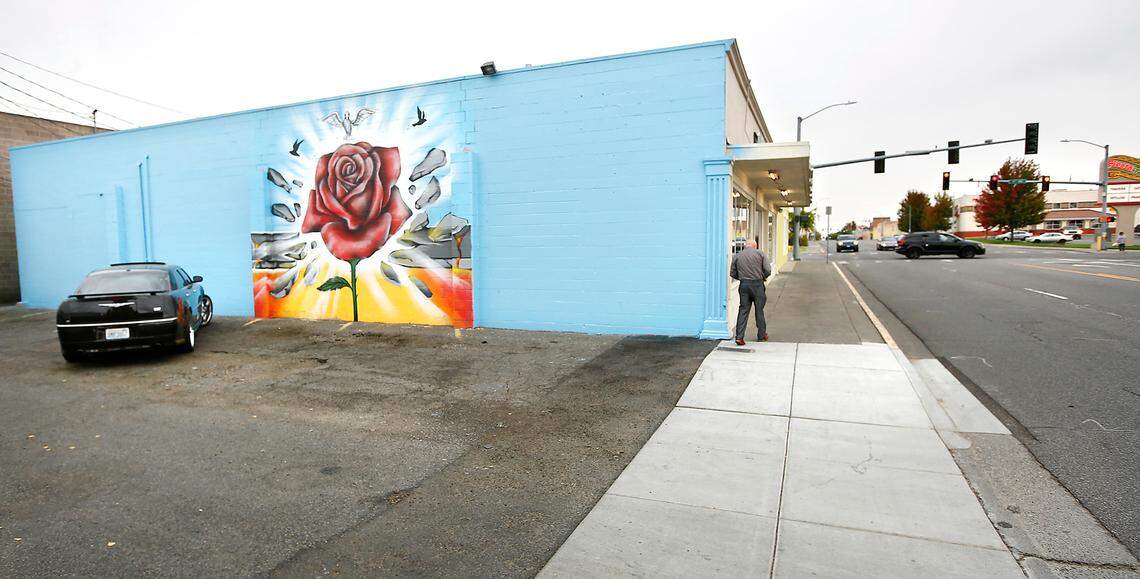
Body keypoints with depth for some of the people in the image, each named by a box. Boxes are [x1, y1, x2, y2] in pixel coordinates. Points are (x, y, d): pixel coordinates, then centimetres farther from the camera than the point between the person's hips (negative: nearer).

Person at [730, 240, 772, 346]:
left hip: (744, 285, 1)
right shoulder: (760, 253, 0)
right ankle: (762, 335, 23)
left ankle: (739, 336, -4)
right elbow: (768, 270, -6)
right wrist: (763, 277, 13)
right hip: (757, 284, -1)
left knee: (743, 310, 4)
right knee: (759, 310, 11)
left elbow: (732, 273, 5)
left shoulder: (737, 256, 5)